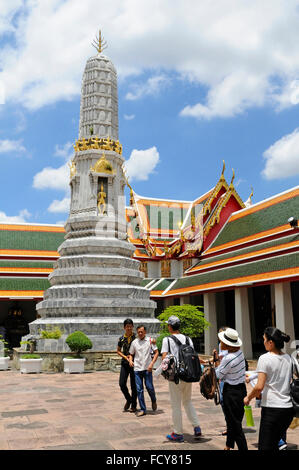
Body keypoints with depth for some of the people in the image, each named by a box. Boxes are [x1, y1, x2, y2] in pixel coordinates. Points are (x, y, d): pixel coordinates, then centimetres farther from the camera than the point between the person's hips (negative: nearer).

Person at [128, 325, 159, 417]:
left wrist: (152, 363, -11)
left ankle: (153, 401, 27)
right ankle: (142, 409, 11)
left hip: (147, 368, -2)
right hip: (137, 369, 2)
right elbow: (131, 354, 17)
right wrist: (130, 360, -5)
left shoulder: (150, 340, 0)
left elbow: (156, 352, 0)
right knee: (139, 389, 1)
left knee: (149, 387, -5)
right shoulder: (134, 342, 7)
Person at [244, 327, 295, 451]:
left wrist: (248, 397, 1)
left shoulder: (265, 358, -11)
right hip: (288, 408, 6)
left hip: (271, 408, -6)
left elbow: (259, 387, -16)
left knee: (265, 446, -1)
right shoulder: (288, 358, 8)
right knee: (277, 443, 20)